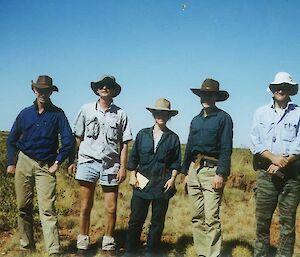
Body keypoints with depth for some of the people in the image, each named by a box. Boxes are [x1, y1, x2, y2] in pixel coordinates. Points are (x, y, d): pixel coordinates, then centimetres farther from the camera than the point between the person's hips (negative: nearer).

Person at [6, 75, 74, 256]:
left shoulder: (57, 114, 0)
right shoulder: (25, 113, 9)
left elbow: (68, 141, -2)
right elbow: (12, 139, 17)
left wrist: (57, 162, -4)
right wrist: (11, 162, 11)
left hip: (46, 166, -3)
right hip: (24, 163, 4)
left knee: (47, 209, -11)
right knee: (24, 207, 9)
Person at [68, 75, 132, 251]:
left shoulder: (120, 114, 6)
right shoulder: (86, 110, 8)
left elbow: (124, 144, 5)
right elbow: (77, 138, 11)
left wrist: (123, 167, -1)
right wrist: (73, 160, 5)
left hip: (110, 164, 0)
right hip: (88, 162, 0)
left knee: (111, 208, 1)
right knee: (86, 205, 3)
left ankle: (109, 240, 18)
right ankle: (83, 240, 17)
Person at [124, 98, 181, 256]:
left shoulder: (173, 138, 6)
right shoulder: (142, 134, 7)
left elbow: (176, 162, 9)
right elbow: (133, 157, 10)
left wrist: (173, 178, -3)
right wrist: (132, 176, 3)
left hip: (163, 184, 0)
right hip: (142, 183, 0)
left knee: (158, 220, 6)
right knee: (136, 219, 1)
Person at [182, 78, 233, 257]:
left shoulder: (223, 118, -2)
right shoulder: (196, 120, 17)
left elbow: (226, 148, -9)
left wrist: (221, 174, -17)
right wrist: (186, 172, 16)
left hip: (212, 170, -6)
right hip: (194, 169, 7)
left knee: (211, 218, -10)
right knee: (197, 217, 9)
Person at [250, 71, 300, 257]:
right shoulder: (261, 113, 13)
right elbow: (255, 142, 4)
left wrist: (282, 163, -12)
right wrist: (273, 157, -11)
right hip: (266, 171, 2)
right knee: (262, 218, 2)